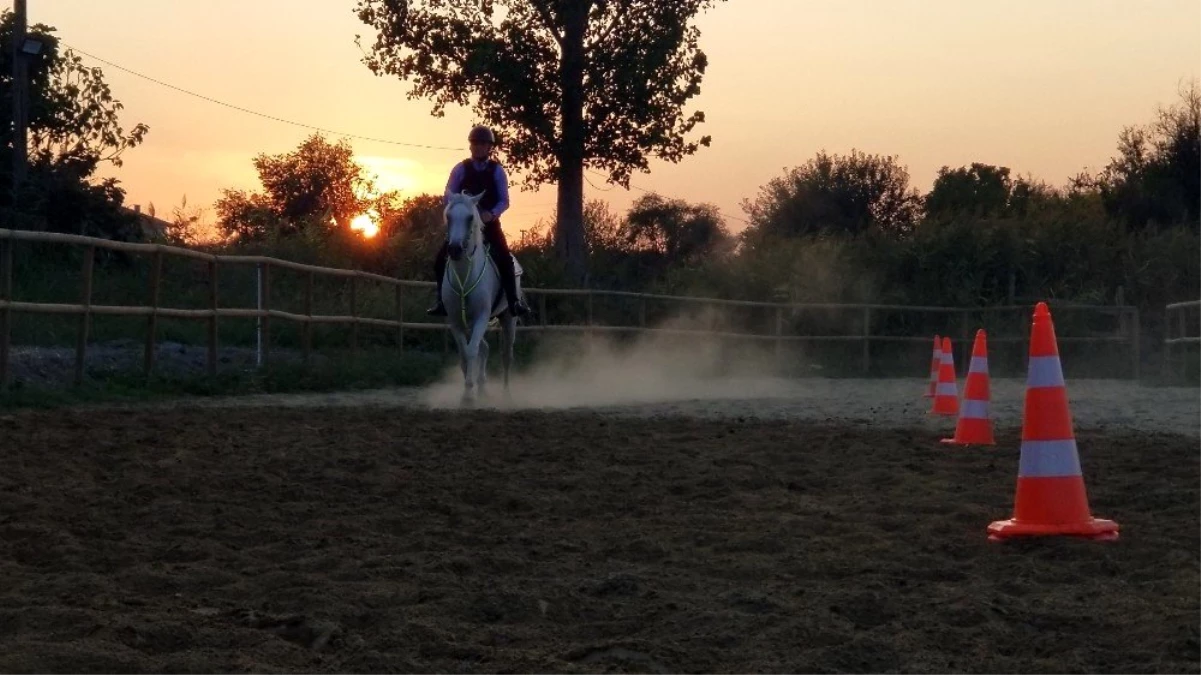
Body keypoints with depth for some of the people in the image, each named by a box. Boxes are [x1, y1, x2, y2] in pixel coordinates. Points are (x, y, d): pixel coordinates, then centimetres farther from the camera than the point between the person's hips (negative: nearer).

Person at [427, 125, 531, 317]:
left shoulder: (497, 171, 0)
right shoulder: (461, 169, 1)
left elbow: (504, 200, -3)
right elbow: (447, 197, 0)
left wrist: (491, 213, -23)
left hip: (489, 222, -1)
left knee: (505, 258, -22)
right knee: (441, 259, -12)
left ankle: (514, 300, -15)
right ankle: (442, 300, 1)